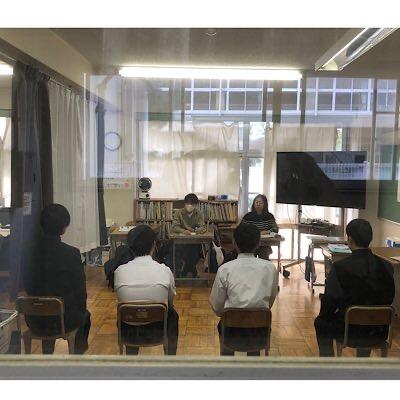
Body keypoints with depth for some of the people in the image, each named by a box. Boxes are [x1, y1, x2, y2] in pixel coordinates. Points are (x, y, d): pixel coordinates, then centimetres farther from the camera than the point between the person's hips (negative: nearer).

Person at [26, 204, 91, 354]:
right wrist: (81, 310, 9)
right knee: (85, 315, 30)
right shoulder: (72, 253, -20)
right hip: (65, 320, -3)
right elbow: (80, 290, -12)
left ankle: (47, 353, 48)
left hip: (34, 320, 3)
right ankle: (78, 354, 42)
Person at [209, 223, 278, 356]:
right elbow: (270, 302, 5)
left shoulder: (224, 269, -13)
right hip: (260, 331, 2)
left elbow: (217, 307, -4)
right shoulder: (270, 268, -8)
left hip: (232, 331, -1)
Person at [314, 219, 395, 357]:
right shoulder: (386, 267, -7)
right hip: (379, 330, 4)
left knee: (321, 323, 26)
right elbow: (389, 298, 5)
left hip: (348, 328, -4)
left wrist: (324, 315, 4)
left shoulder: (340, 267, -20)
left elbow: (331, 300, -17)